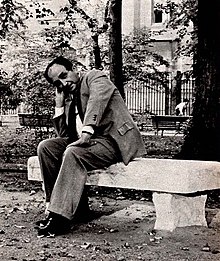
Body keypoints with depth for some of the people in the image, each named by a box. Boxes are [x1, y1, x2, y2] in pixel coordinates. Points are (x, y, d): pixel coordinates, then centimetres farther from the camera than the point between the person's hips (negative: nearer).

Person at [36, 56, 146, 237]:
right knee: (46, 147, -7)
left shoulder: (94, 77, -1)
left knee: (73, 153, -32)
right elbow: (64, 135, 14)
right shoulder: (69, 99, 19)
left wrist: (86, 134, -33)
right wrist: (59, 103, 7)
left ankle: (62, 218, -26)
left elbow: (97, 100, -22)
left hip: (115, 139, -8)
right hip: (91, 140, 8)